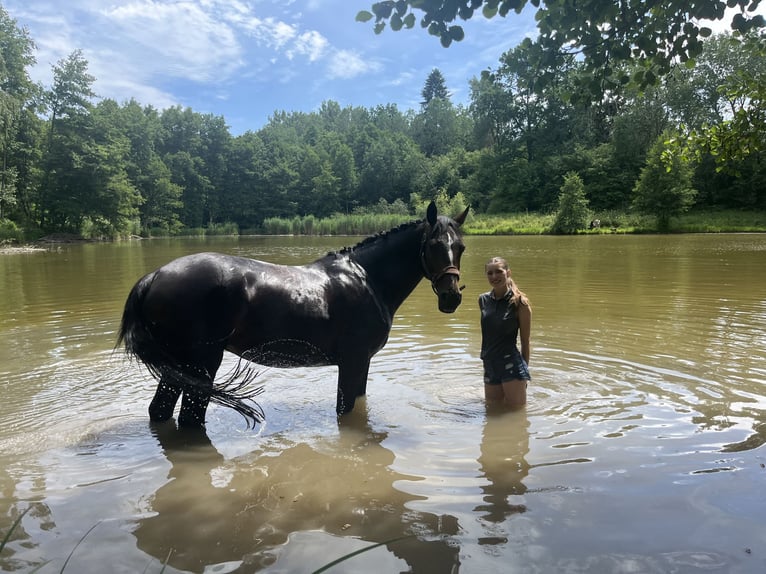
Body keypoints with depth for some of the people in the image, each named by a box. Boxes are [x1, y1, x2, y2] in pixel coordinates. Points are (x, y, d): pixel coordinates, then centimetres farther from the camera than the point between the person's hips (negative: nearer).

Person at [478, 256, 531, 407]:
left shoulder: (519, 302, -10)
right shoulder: (483, 300, 4)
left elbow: (525, 341, -3)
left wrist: (525, 370, 3)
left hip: (511, 365, -5)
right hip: (490, 366, 5)